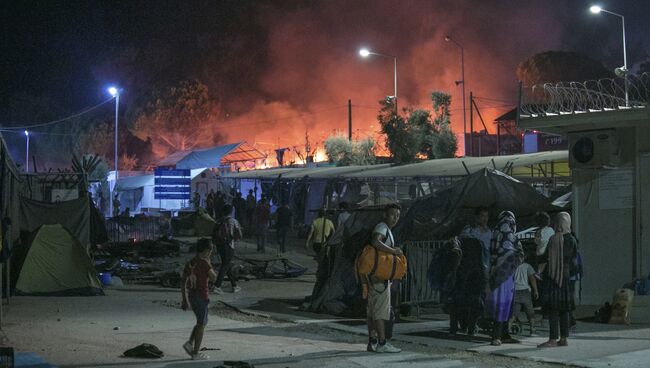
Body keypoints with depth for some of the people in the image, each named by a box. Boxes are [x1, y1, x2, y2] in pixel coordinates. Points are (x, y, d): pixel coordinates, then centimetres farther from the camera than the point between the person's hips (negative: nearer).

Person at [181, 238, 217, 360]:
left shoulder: (190, 263, 7)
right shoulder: (204, 263, -16)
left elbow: (183, 282, 9)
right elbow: (213, 278, -5)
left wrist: (184, 300, 14)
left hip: (191, 295, 8)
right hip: (202, 296, -8)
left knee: (201, 322, 21)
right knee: (201, 324, 3)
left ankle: (190, 343, 9)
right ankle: (196, 353, 5)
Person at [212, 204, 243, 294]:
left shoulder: (218, 221, 6)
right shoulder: (234, 221, -5)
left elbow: (213, 235, 4)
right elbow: (239, 236, -3)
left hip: (219, 246, 5)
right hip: (229, 246, -5)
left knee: (228, 266, 16)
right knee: (225, 266, -3)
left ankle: (234, 286, 22)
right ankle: (217, 286, -14)